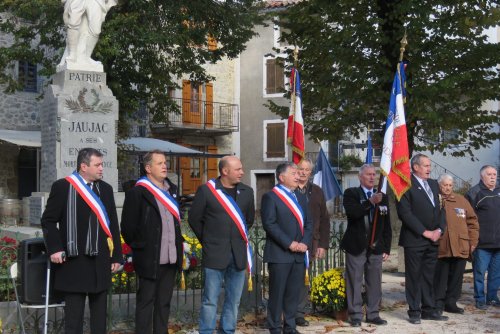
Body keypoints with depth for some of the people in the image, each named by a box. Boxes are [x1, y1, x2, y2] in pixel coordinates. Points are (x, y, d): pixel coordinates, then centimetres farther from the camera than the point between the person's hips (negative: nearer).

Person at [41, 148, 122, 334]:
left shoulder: (106, 189, 11)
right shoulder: (62, 187, -4)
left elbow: (113, 225, 12)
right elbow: (48, 221, -1)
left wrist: (116, 256, 9)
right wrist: (55, 248, -11)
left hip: (100, 262, 5)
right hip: (74, 261, -4)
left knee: (100, 313, 11)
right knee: (74, 313, 2)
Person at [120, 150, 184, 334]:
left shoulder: (171, 190, 13)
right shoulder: (137, 192, -8)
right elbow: (127, 226, -7)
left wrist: (179, 249, 14)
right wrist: (138, 247, -5)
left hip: (170, 258, 6)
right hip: (149, 258, -6)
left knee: (164, 303, 12)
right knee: (146, 302, 2)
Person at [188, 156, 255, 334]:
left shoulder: (247, 191, 7)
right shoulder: (206, 190, -5)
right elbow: (194, 218, 2)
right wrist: (207, 240, 6)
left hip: (238, 254, 4)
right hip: (215, 253, -4)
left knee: (234, 300, 9)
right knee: (210, 300, -1)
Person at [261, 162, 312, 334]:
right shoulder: (270, 196, -5)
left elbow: (308, 223, 14)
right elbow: (269, 224, -14)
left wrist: (304, 243, -3)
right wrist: (289, 243, -17)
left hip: (299, 254, 6)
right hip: (279, 254, -6)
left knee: (293, 293, 9)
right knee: (277, 293, -1)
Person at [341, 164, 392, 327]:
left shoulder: (383, 197, 11)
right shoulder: (350, 194, 0)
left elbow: (387, 225, 11)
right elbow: (352, 212, -19)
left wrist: (386, 248, 7)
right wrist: (371, 202, -23)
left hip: (376, 247, 4)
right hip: (356, 246, -4)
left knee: (375, 282, 7)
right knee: (354, 282, 1)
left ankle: (373, 314, 16)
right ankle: (355, 315, 9)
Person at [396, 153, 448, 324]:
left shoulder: (433, 184, 15)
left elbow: (438, 209, 17)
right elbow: (405, 213, -15)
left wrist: (439, 230, 0)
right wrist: (425, 232, -14)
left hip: (433, 239, 6)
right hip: (414, 240, -6)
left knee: (429, 277, 11)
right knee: (414, 277, 2)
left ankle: (429, 310, 17)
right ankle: (414, 311, 9)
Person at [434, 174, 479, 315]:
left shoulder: (461, 200, 11)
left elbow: (472, 221, 12)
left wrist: (473, 241, 7)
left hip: (460, 248, 3)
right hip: (441, 248, -3)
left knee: (456, 277, 8)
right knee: (440, 278, 3)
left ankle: (451, 302, 19)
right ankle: (439, 303, 12)